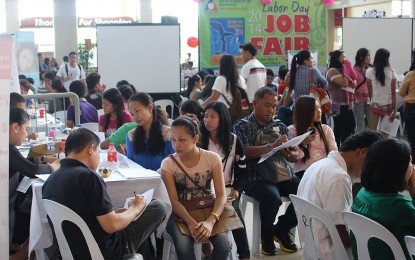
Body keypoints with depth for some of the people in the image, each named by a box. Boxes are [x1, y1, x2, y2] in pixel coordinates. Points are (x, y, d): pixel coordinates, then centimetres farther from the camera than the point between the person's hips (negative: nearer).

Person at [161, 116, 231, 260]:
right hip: (181, 213, 0)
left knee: (224, 244, -28)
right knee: (184, 247, -31)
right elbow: (173, 200, -13)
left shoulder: (212, 158, -6)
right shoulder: (168, 163, -6)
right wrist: (191, 222, -31)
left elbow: (221, 195, -12)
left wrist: (210, 221, -31)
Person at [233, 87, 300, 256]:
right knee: (272, 196, -35)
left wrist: (289, 154, -10)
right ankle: (267, 235, -2)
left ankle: (281, 229, 7)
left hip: (285, 177, 5)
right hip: (257, 178, -5)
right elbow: (245, 152, -13)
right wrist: (272, 146, -20)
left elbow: (296, 156, 14)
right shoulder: (242, 126, 5)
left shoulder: (280, 126, 19)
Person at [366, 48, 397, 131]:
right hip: (388, 106, 1)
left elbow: (370, 92, 1)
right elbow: (393, 93, -3)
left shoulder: (370, 71, -5)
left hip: (375, 105, -1)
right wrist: (394, 110, 1)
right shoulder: (391, 72, -3)